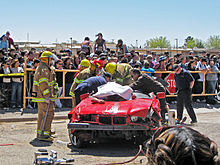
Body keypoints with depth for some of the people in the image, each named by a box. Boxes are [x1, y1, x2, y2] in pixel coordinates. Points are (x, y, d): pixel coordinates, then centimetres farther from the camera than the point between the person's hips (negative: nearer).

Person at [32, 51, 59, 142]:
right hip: (44, 97, -11)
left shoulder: (43, 68, 20)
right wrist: (47, 97, -24)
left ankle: (40, 133, 26)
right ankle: (43, 134, -16)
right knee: (49, 114, -13)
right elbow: (43, 84, -23)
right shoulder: (44, 69, -16)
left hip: (42, 96, 11)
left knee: (42, 114, 17)